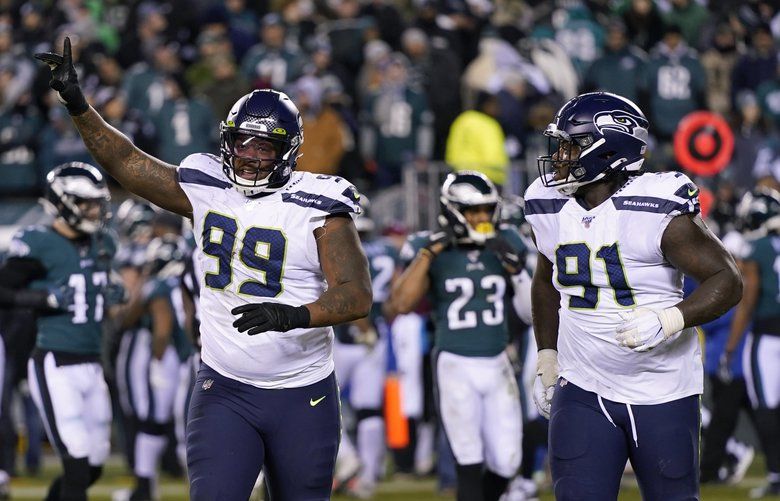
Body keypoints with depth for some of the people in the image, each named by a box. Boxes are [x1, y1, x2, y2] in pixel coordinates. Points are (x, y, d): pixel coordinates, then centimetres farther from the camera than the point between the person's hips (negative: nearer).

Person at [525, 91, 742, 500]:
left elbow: (727, 281, -14)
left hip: (662, 394, -4)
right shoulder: (550, 210, 3)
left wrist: (667, 321, -28)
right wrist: (547, 359, 19)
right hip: (583, 390, 4)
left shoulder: (656, 211, -16)